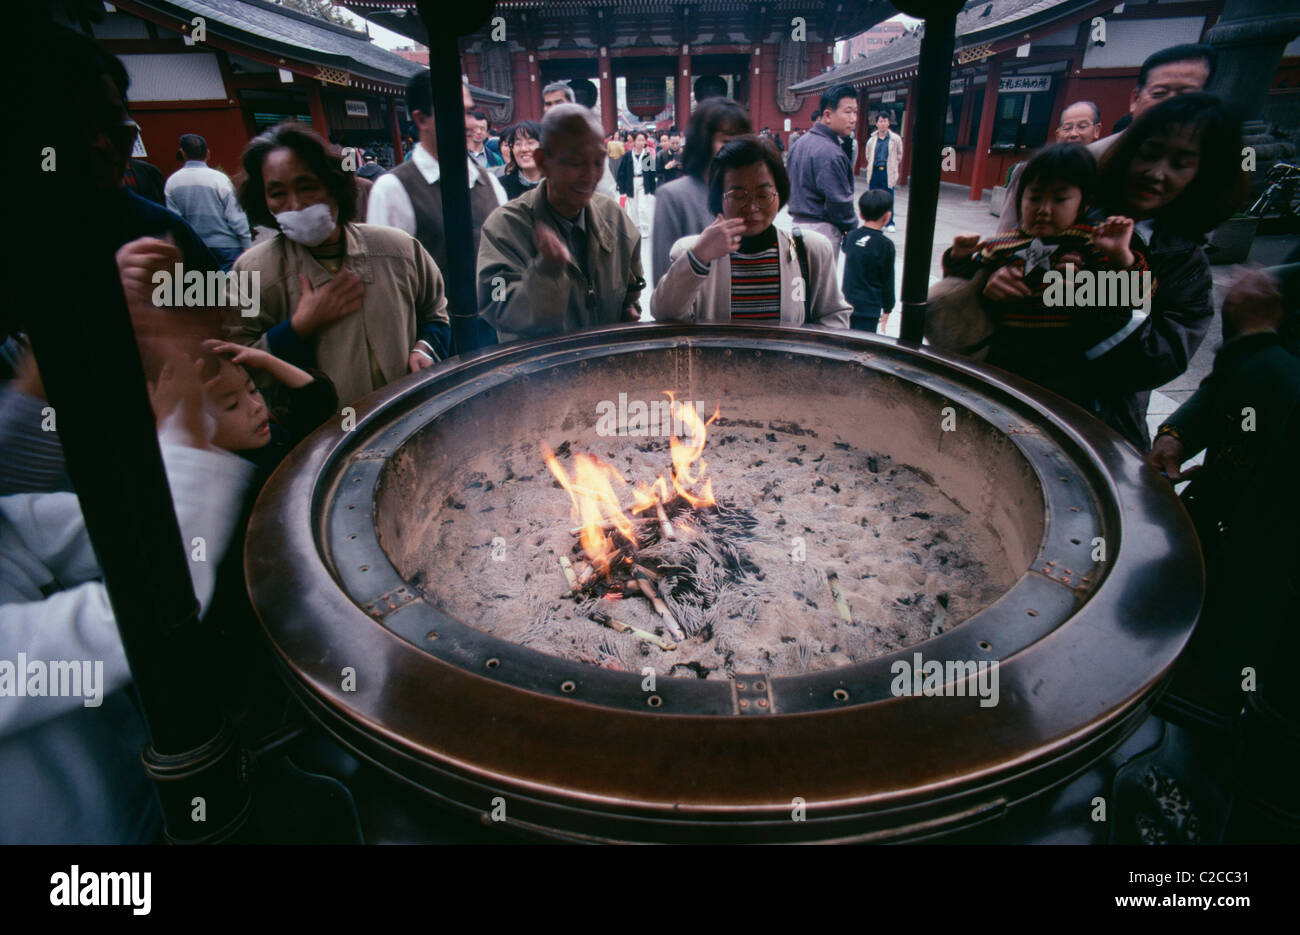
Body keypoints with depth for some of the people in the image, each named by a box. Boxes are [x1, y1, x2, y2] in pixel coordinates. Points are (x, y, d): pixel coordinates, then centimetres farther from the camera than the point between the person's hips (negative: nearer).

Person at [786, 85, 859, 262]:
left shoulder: (802, 143, 11)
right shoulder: (830, 153, -20)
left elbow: (792, 185, 17)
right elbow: (839, 201, -19)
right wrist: (852, 231, -7)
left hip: (798, 221, 10)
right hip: (822, 229, -10)